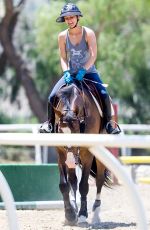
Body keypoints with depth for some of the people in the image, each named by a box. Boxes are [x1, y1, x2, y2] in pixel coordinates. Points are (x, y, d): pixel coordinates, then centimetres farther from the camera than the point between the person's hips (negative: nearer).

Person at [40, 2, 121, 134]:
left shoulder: (88, 33, -9)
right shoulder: (62, 36, -1)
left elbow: (93, 56, -15)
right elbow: (63, 58, 1)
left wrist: (83, 70, -27)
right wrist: (66, 72, -17)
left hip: (89, 72, -2)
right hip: (70, 73, 2)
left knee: (104, 95, -25)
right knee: (52, 96, -17)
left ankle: (108, 122, -6)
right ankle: (50, 122, 4)